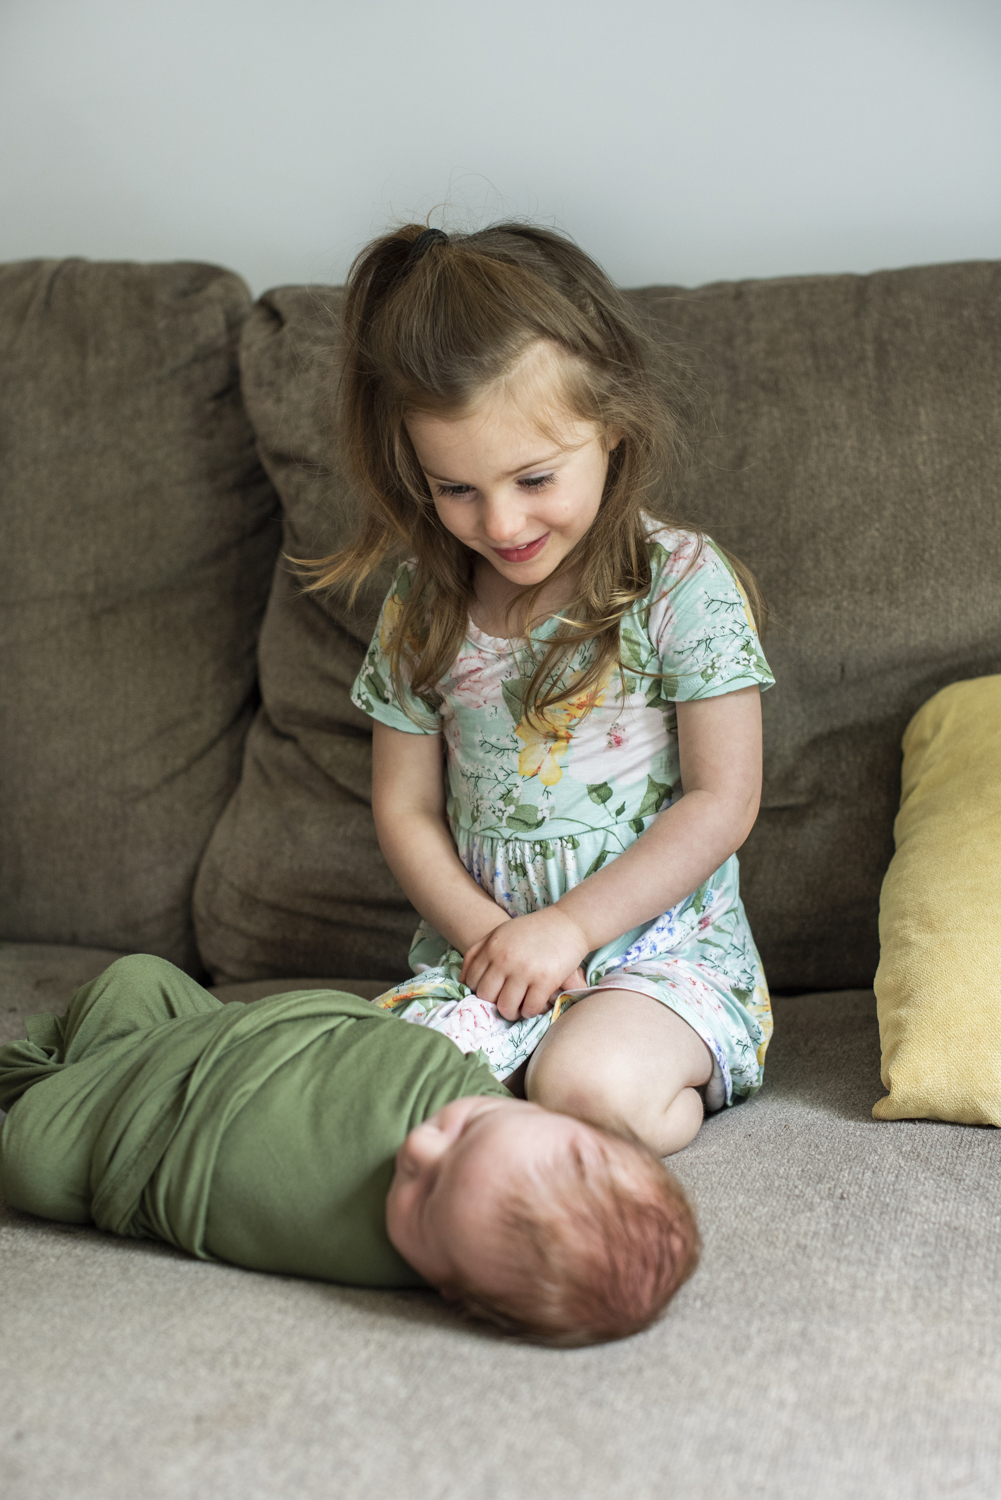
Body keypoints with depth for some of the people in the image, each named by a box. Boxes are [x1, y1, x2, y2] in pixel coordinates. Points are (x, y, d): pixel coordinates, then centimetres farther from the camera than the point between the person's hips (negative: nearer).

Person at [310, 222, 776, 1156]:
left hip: (660, 940, -4)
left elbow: (722, 802, -10)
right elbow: (404, 809, 7)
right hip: (475, 947, 4)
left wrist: (571, 924, -14)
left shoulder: (685, 586, -10)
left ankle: (679, 1100, -1)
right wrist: (486, 934, -9)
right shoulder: (421, 612, 3)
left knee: (590, 1086, -33)